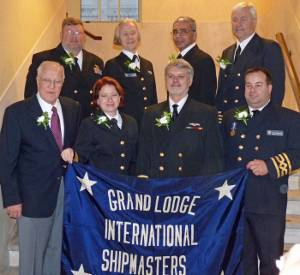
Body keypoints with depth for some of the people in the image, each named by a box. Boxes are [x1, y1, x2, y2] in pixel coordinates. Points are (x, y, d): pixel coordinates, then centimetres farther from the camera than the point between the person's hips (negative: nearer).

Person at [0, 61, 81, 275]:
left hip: (68, 191, 4)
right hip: (34, 195, -4)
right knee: (32, 255, 9)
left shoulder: (73, 108, 3)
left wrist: (73, 153, -9)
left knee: (57, 250, 17)